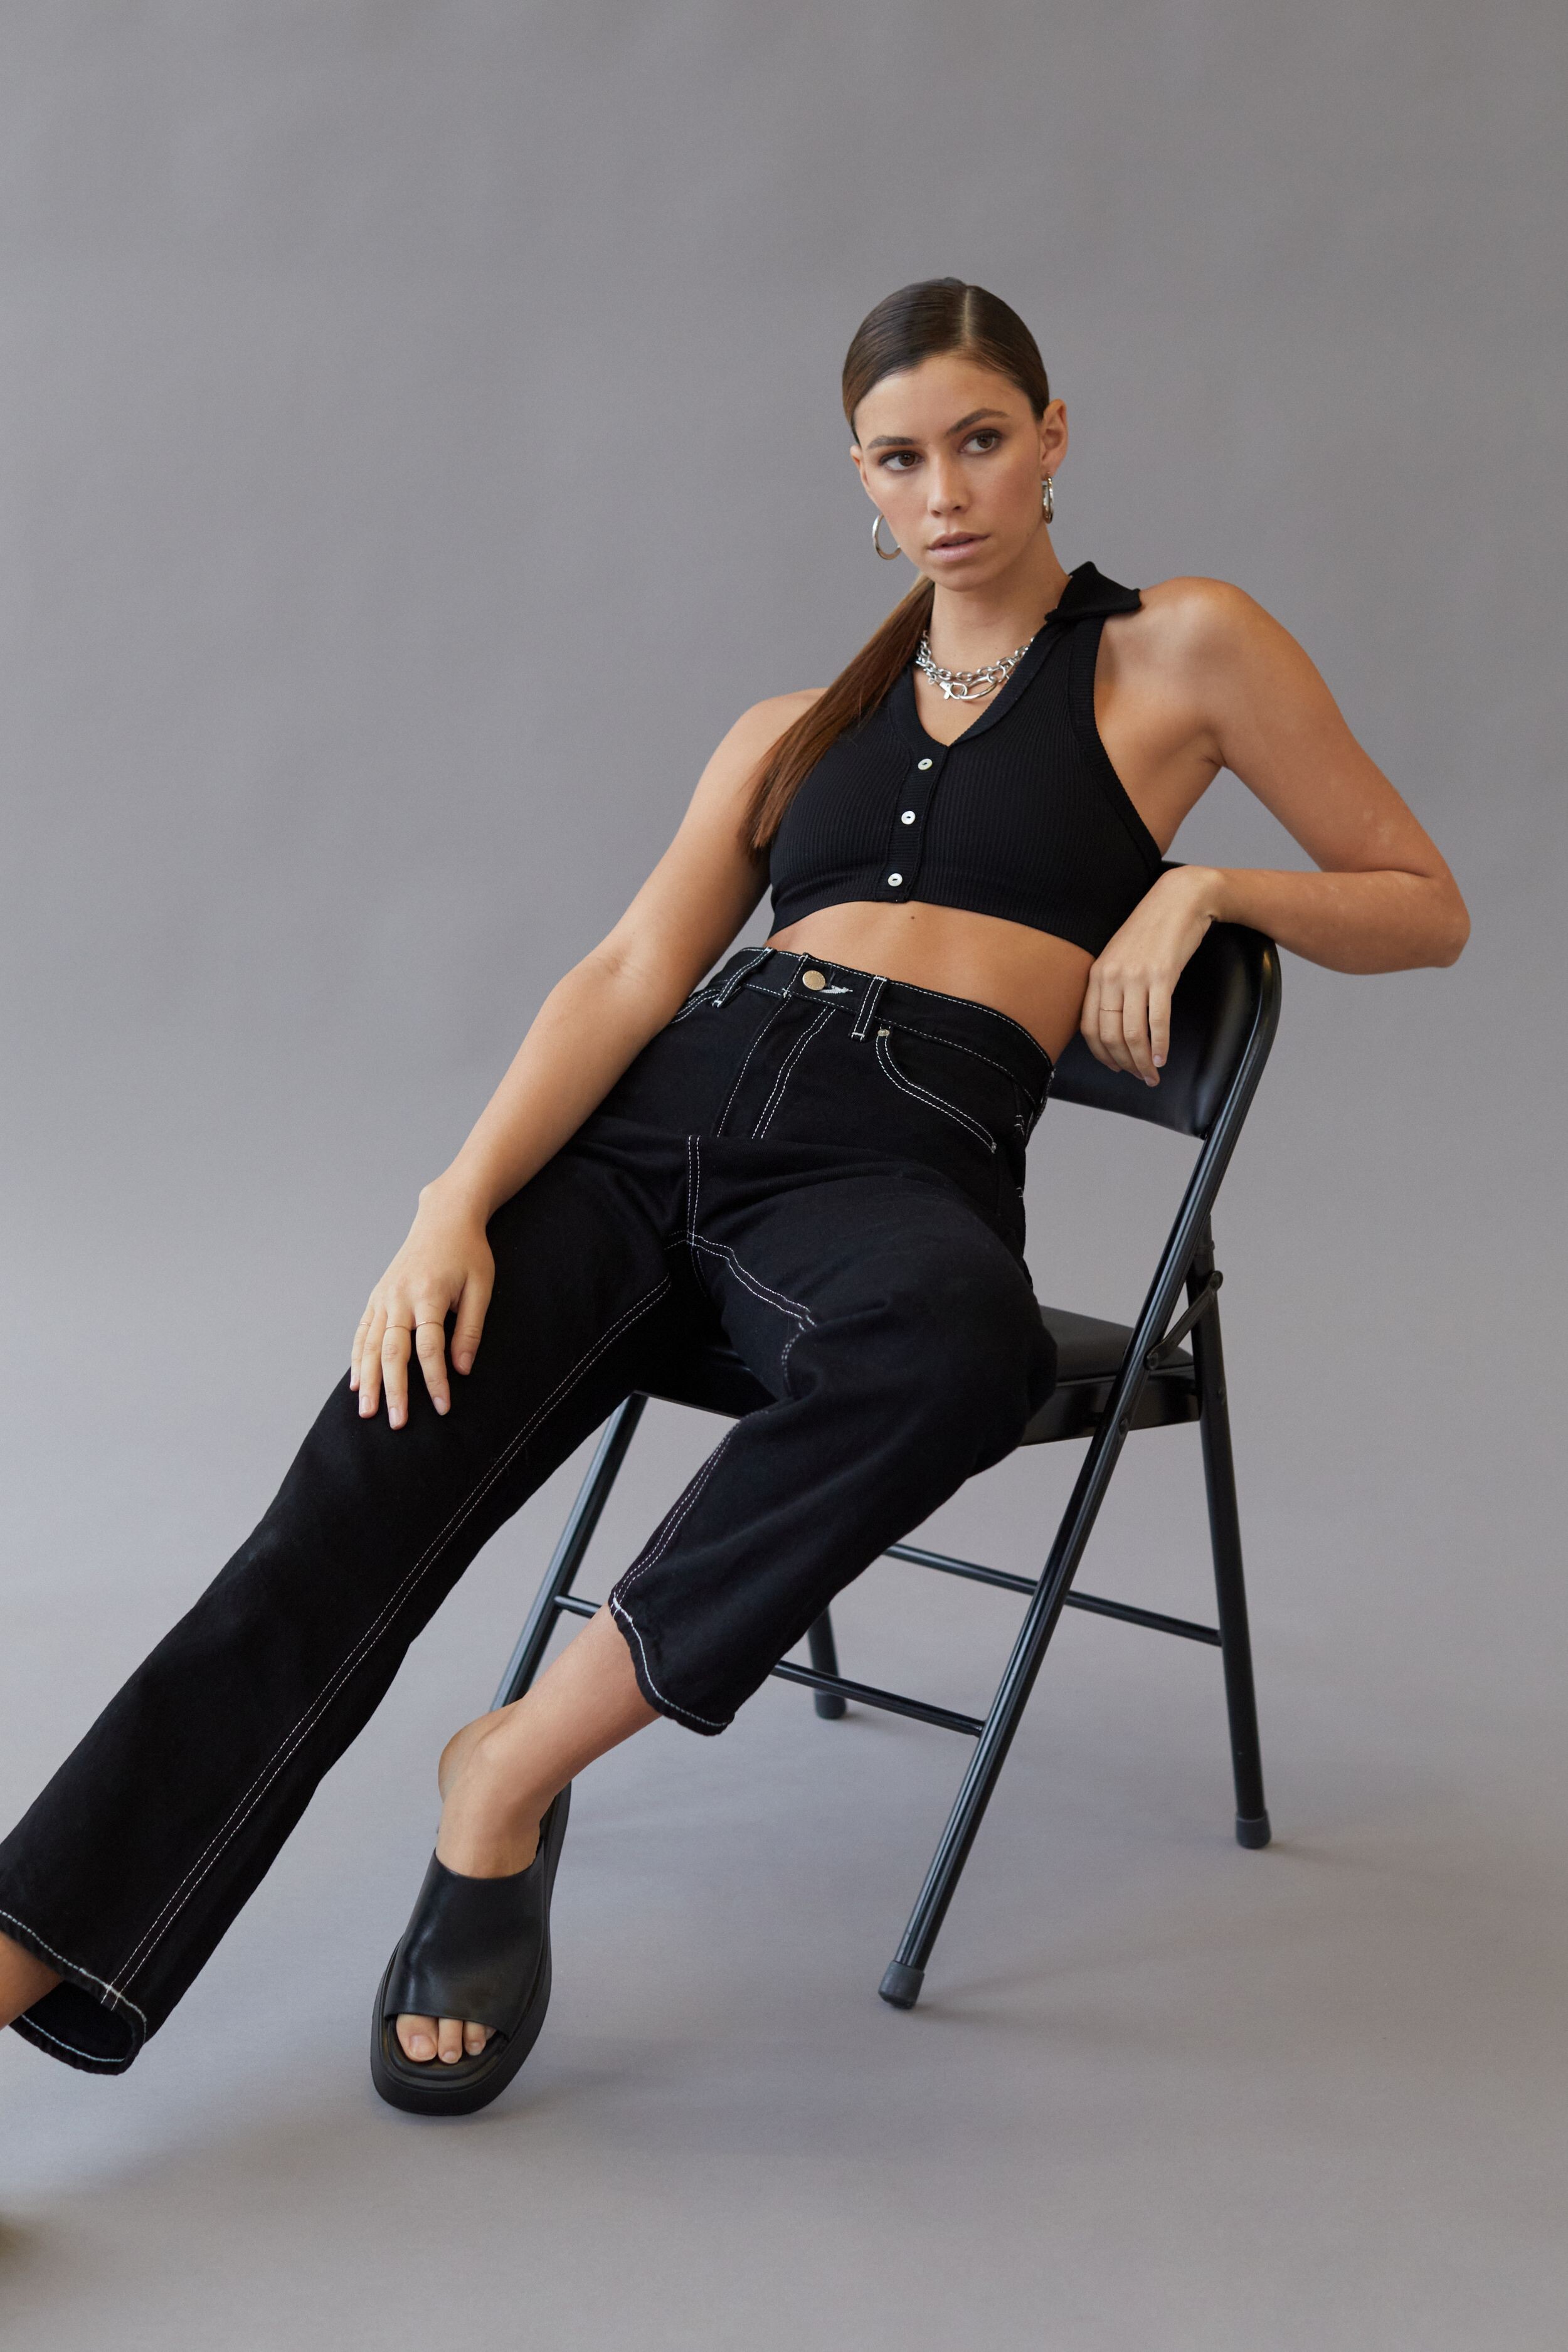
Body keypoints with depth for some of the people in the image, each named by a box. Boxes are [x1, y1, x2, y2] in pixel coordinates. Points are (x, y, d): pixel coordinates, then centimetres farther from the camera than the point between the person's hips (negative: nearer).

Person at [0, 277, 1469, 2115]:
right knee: (367, 1487, -20)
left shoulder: (1179, 652, 13)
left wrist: (1202, 888, -2)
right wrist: (457, 1201, -7)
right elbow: (632, 975, 10)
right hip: (670, 1106, 4)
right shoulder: (799, 727, 23)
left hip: (908, 1151, -3)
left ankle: (516, 1772, -26)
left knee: (958, 1349, -41)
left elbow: (1423, 907, 17)